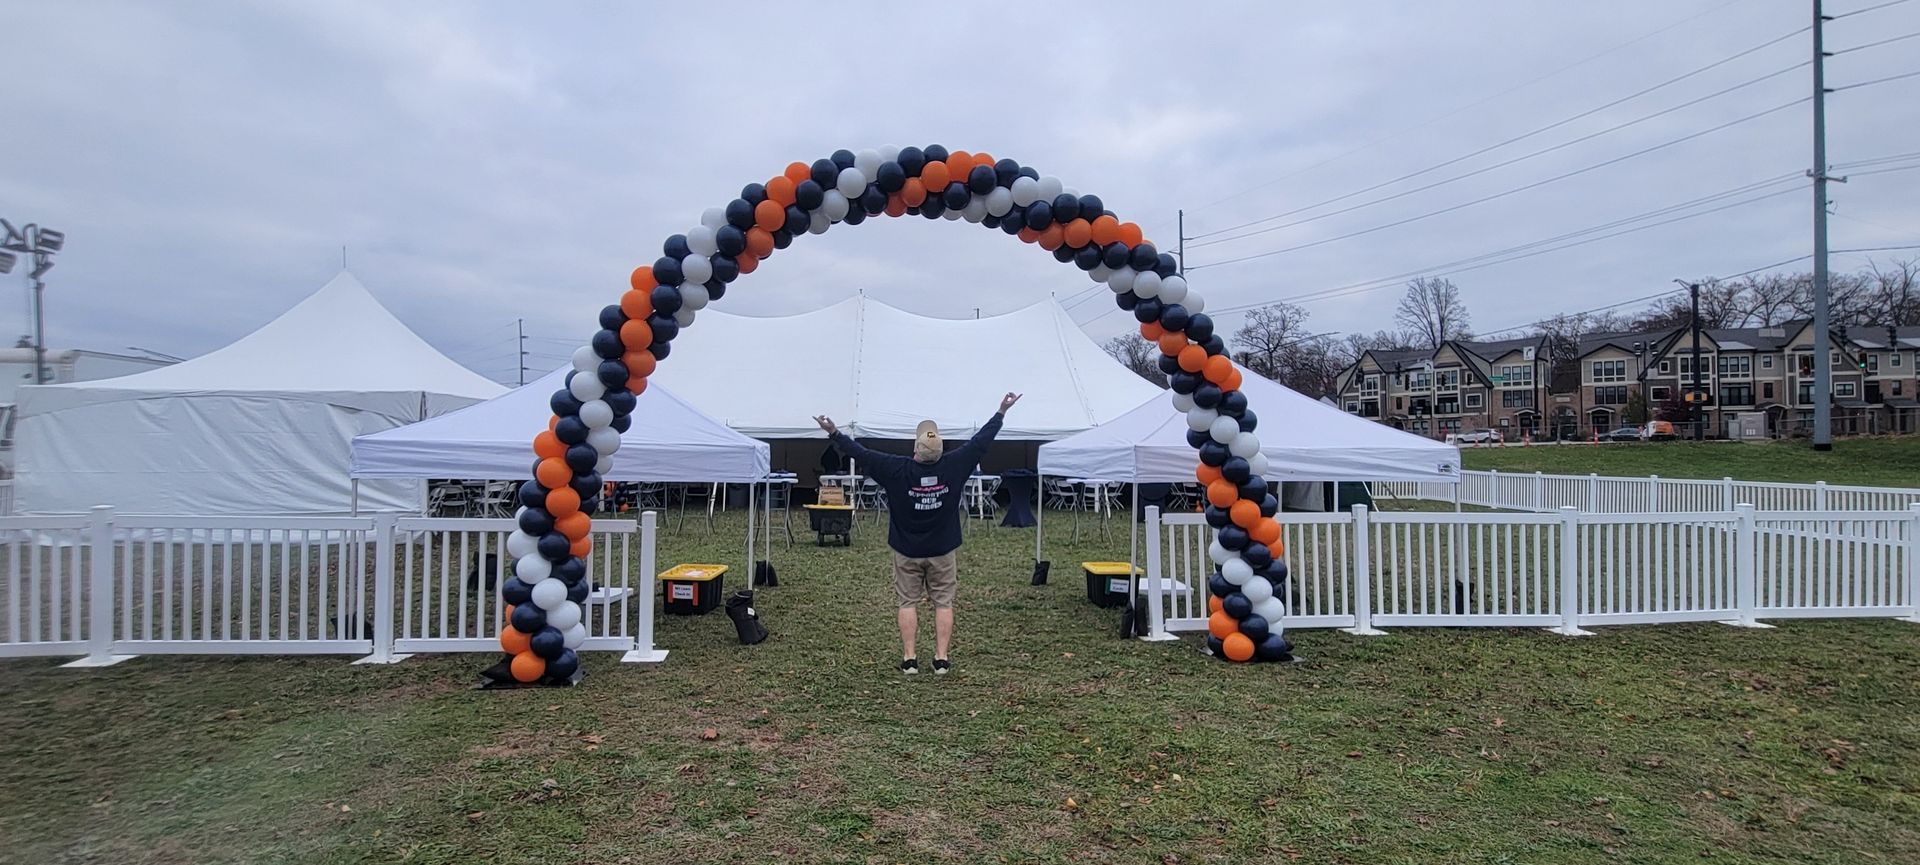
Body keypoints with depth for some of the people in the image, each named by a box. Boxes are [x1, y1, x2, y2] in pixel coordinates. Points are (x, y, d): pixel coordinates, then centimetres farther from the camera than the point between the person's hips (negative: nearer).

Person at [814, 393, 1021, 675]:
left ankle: (909, 659, 10)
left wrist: (834, 433, -1)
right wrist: (1001, 412, 5)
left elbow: (860, 453, -12)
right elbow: (982, 439, -5)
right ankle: (941, 659, 9)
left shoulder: (897, 470, -18)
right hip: (942, 551, 1)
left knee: (908, 603, 9)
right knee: (943, 603, 9)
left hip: (907, 552, 0)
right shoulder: (954, 465, -15)